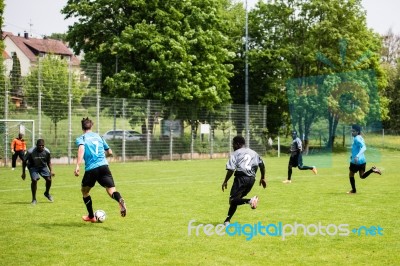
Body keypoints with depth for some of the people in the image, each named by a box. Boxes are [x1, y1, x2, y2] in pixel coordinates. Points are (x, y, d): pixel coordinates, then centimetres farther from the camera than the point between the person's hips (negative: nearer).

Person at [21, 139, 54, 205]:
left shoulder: (47, 152, -20)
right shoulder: (30, 152, -28)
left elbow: (48, 162, -1)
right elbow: (24, 161, -13)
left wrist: (51, 171, -12)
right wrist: (23, 173, -11)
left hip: (43, 166, 3)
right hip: (33, 167, -3)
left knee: (49, 179, -11)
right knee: (34, 180, -22)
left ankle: (47, 193, 22)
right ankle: (34, 199, -5)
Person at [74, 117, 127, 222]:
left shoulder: (81, 138, 8)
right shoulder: (98, 136, 21)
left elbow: (81, 148, -15)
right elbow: (110, 152, 24)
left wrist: (77, 166, -23)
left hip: (90, 169, -2)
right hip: (104, 166, 2)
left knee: (84, 191, 23)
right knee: (111, 190, -8)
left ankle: (91, 216, 30)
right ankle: (120, 200, -44)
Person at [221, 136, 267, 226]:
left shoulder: (236, 153, 1)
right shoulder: (253, 152, 19)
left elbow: (231, 169, -9)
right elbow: (262, 164, 17)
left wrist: (225, 181, -2)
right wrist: (263, 178, 25)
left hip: (241, 177, -7)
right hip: (252, 179, 7)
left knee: (233, 200, -8)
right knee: (236, 198, 18)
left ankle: (249, 201, -34)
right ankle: (227, 220, 16)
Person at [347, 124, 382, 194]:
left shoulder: (356, 139, -17)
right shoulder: (360, 138, 12)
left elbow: (364, 148, -30)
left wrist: (357, 156, -40)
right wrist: (353, 155, 34)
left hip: (356, 161, -9)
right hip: (362, 160, 9)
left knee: (351, 175, 10)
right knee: (362, 176, 14)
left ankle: (353, 190, 18)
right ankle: (372, 170, -6)